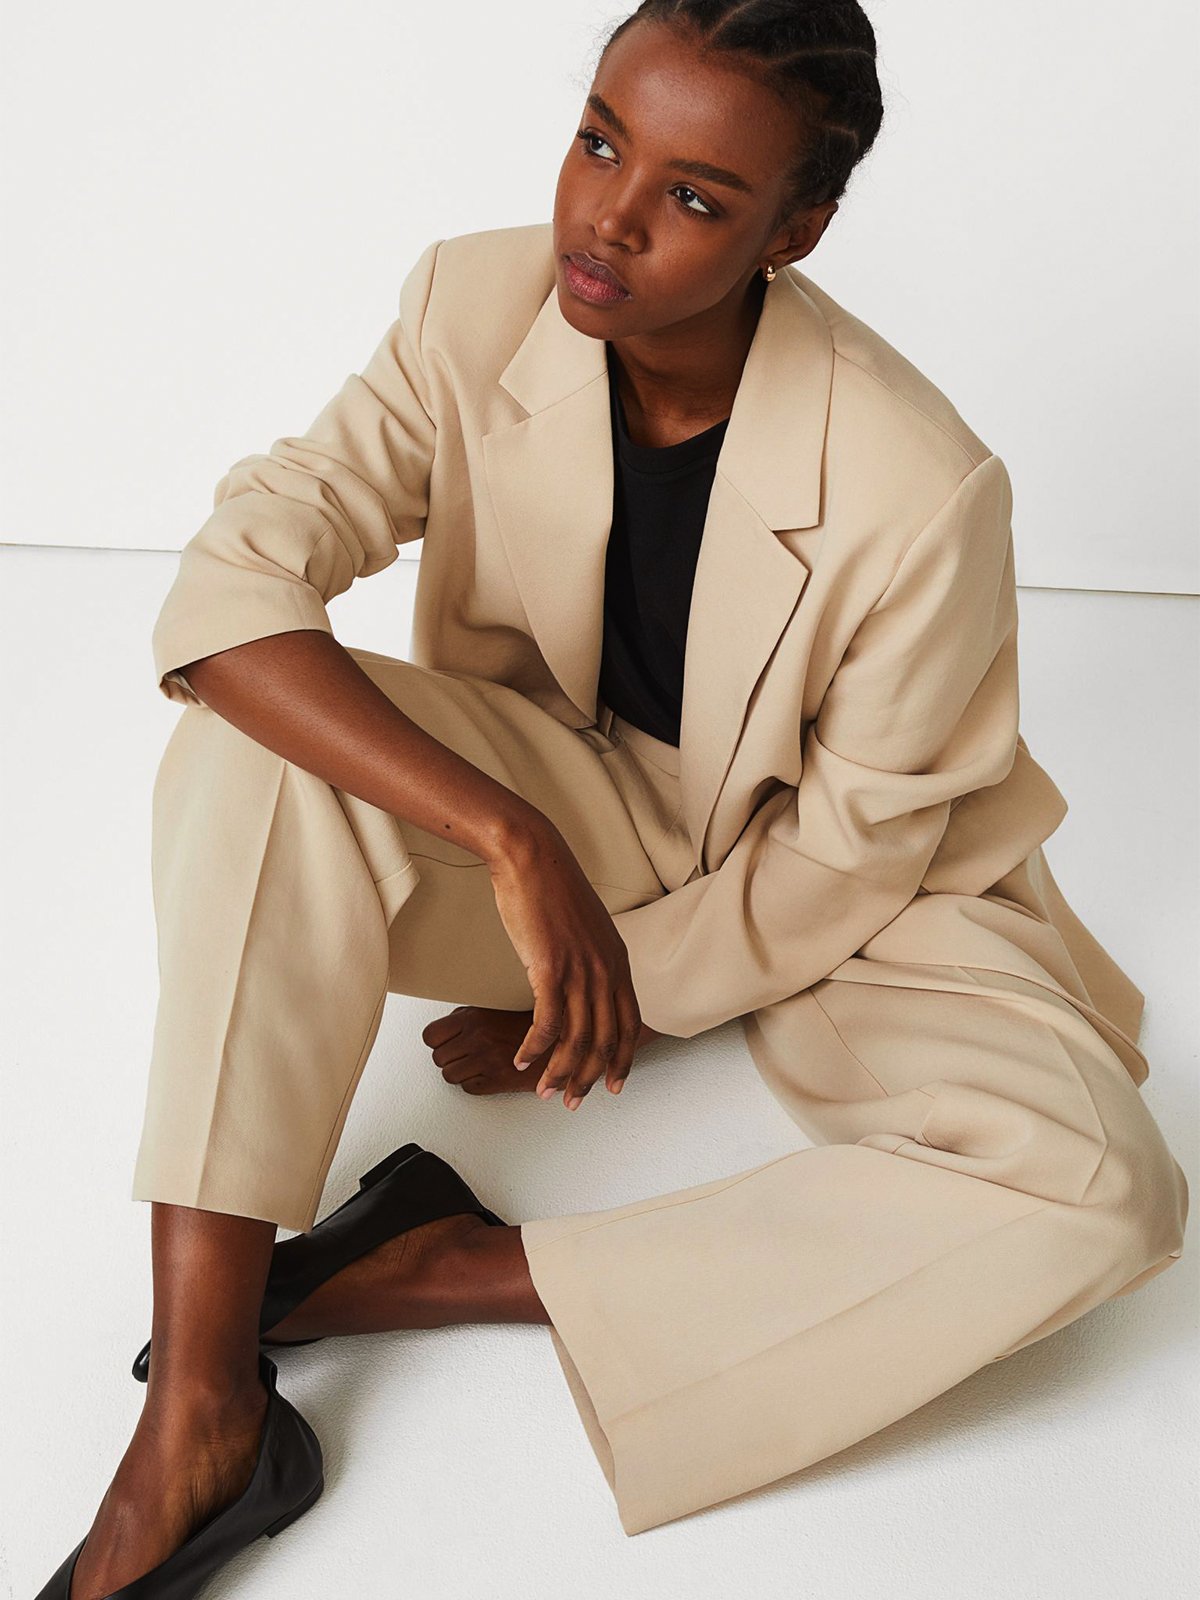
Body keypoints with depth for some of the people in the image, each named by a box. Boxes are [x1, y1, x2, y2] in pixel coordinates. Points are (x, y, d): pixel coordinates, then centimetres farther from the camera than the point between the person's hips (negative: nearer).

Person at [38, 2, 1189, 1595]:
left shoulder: (922, 491, -27)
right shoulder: (481, 310, -18)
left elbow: (849, 854, -16)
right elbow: (228, 587, -27)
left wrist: (591, 999, -11)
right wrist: (513, 844, -37)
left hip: (822, 905, -1)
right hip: (563, 798, 2)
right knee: (257, 722, -28)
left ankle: (474, 1272, -24)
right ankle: (198, 1410, -28)